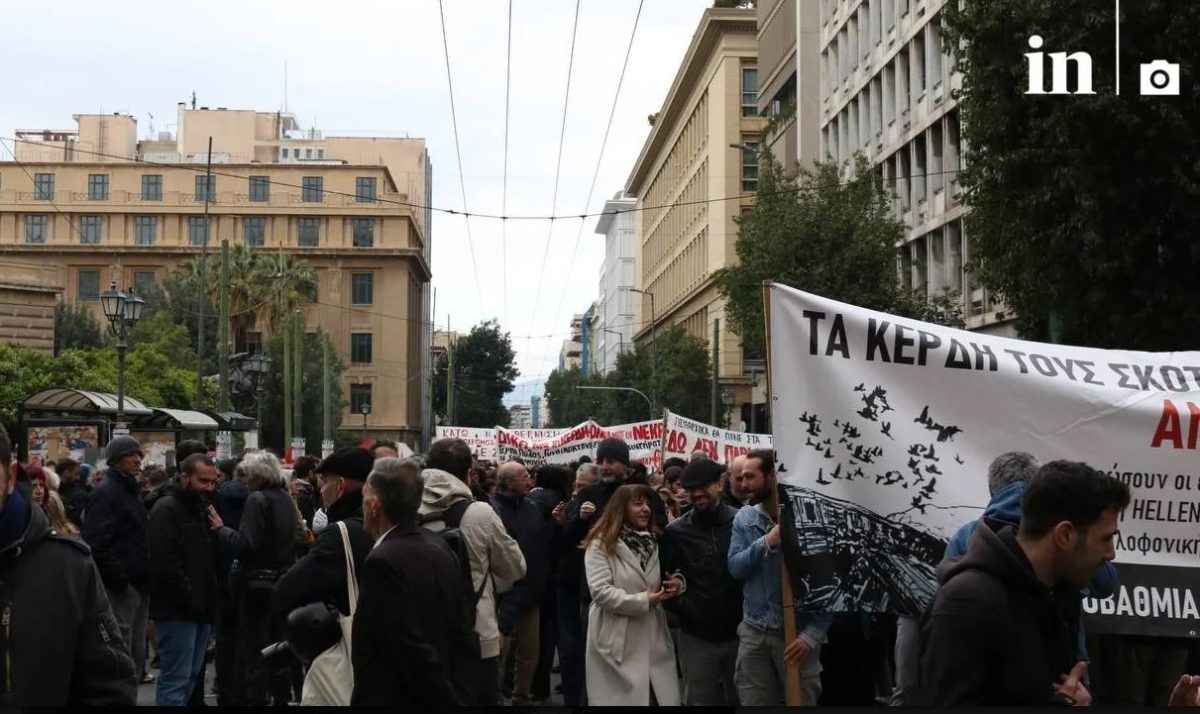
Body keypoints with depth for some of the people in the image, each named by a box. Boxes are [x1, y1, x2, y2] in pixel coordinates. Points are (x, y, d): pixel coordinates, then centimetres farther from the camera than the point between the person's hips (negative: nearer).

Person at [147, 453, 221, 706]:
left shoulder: (201, 509, 18)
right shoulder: (166, 509, -11)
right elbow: (164, 563, -21)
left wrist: (210, 600, 11)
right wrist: (190, 600, -18)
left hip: (200, 609, 9)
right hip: (177, 611, -9)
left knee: (190, 677, 13)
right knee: (175, 680, -9)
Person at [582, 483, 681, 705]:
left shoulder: (653, 541, 15)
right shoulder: (601, 543, -8)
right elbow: (600, 591, -17)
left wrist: (671, 587, 0)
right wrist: (643, 601, -16)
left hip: (652, 637, 6)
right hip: (617, 640, -6)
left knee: (661, 696, 4)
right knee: (620, 698, 2)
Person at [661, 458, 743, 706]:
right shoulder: (675, 531, -4)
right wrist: (681, 607, -8)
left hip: (740, 632, 0)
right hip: (697, 637, 0)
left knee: (741, 700, 15)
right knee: (699, 701, 7)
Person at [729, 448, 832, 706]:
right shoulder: (744, 517, 5)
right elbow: (735, 567, -2)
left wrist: (813, 634, -18)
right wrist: (766, 543, -20)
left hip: (797, 632, -4)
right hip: (753, 632, 4)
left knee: (803, 701, 3)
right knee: (753, 703, 9)